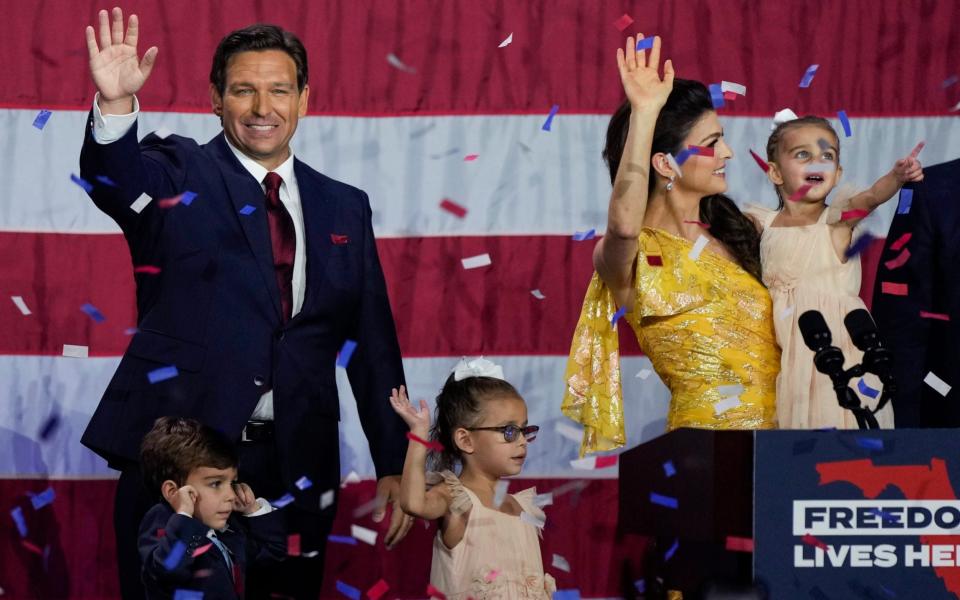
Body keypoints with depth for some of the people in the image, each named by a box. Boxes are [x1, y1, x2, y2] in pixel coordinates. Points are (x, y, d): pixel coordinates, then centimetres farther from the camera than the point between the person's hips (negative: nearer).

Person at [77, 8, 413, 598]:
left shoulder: (344, 208, 13)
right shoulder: (181, 176, 3)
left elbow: (373, 344, 13)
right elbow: (117, 178, -20)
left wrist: (394, 465, 9)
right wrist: (116, 105, -41)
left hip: (297, 467, 3)